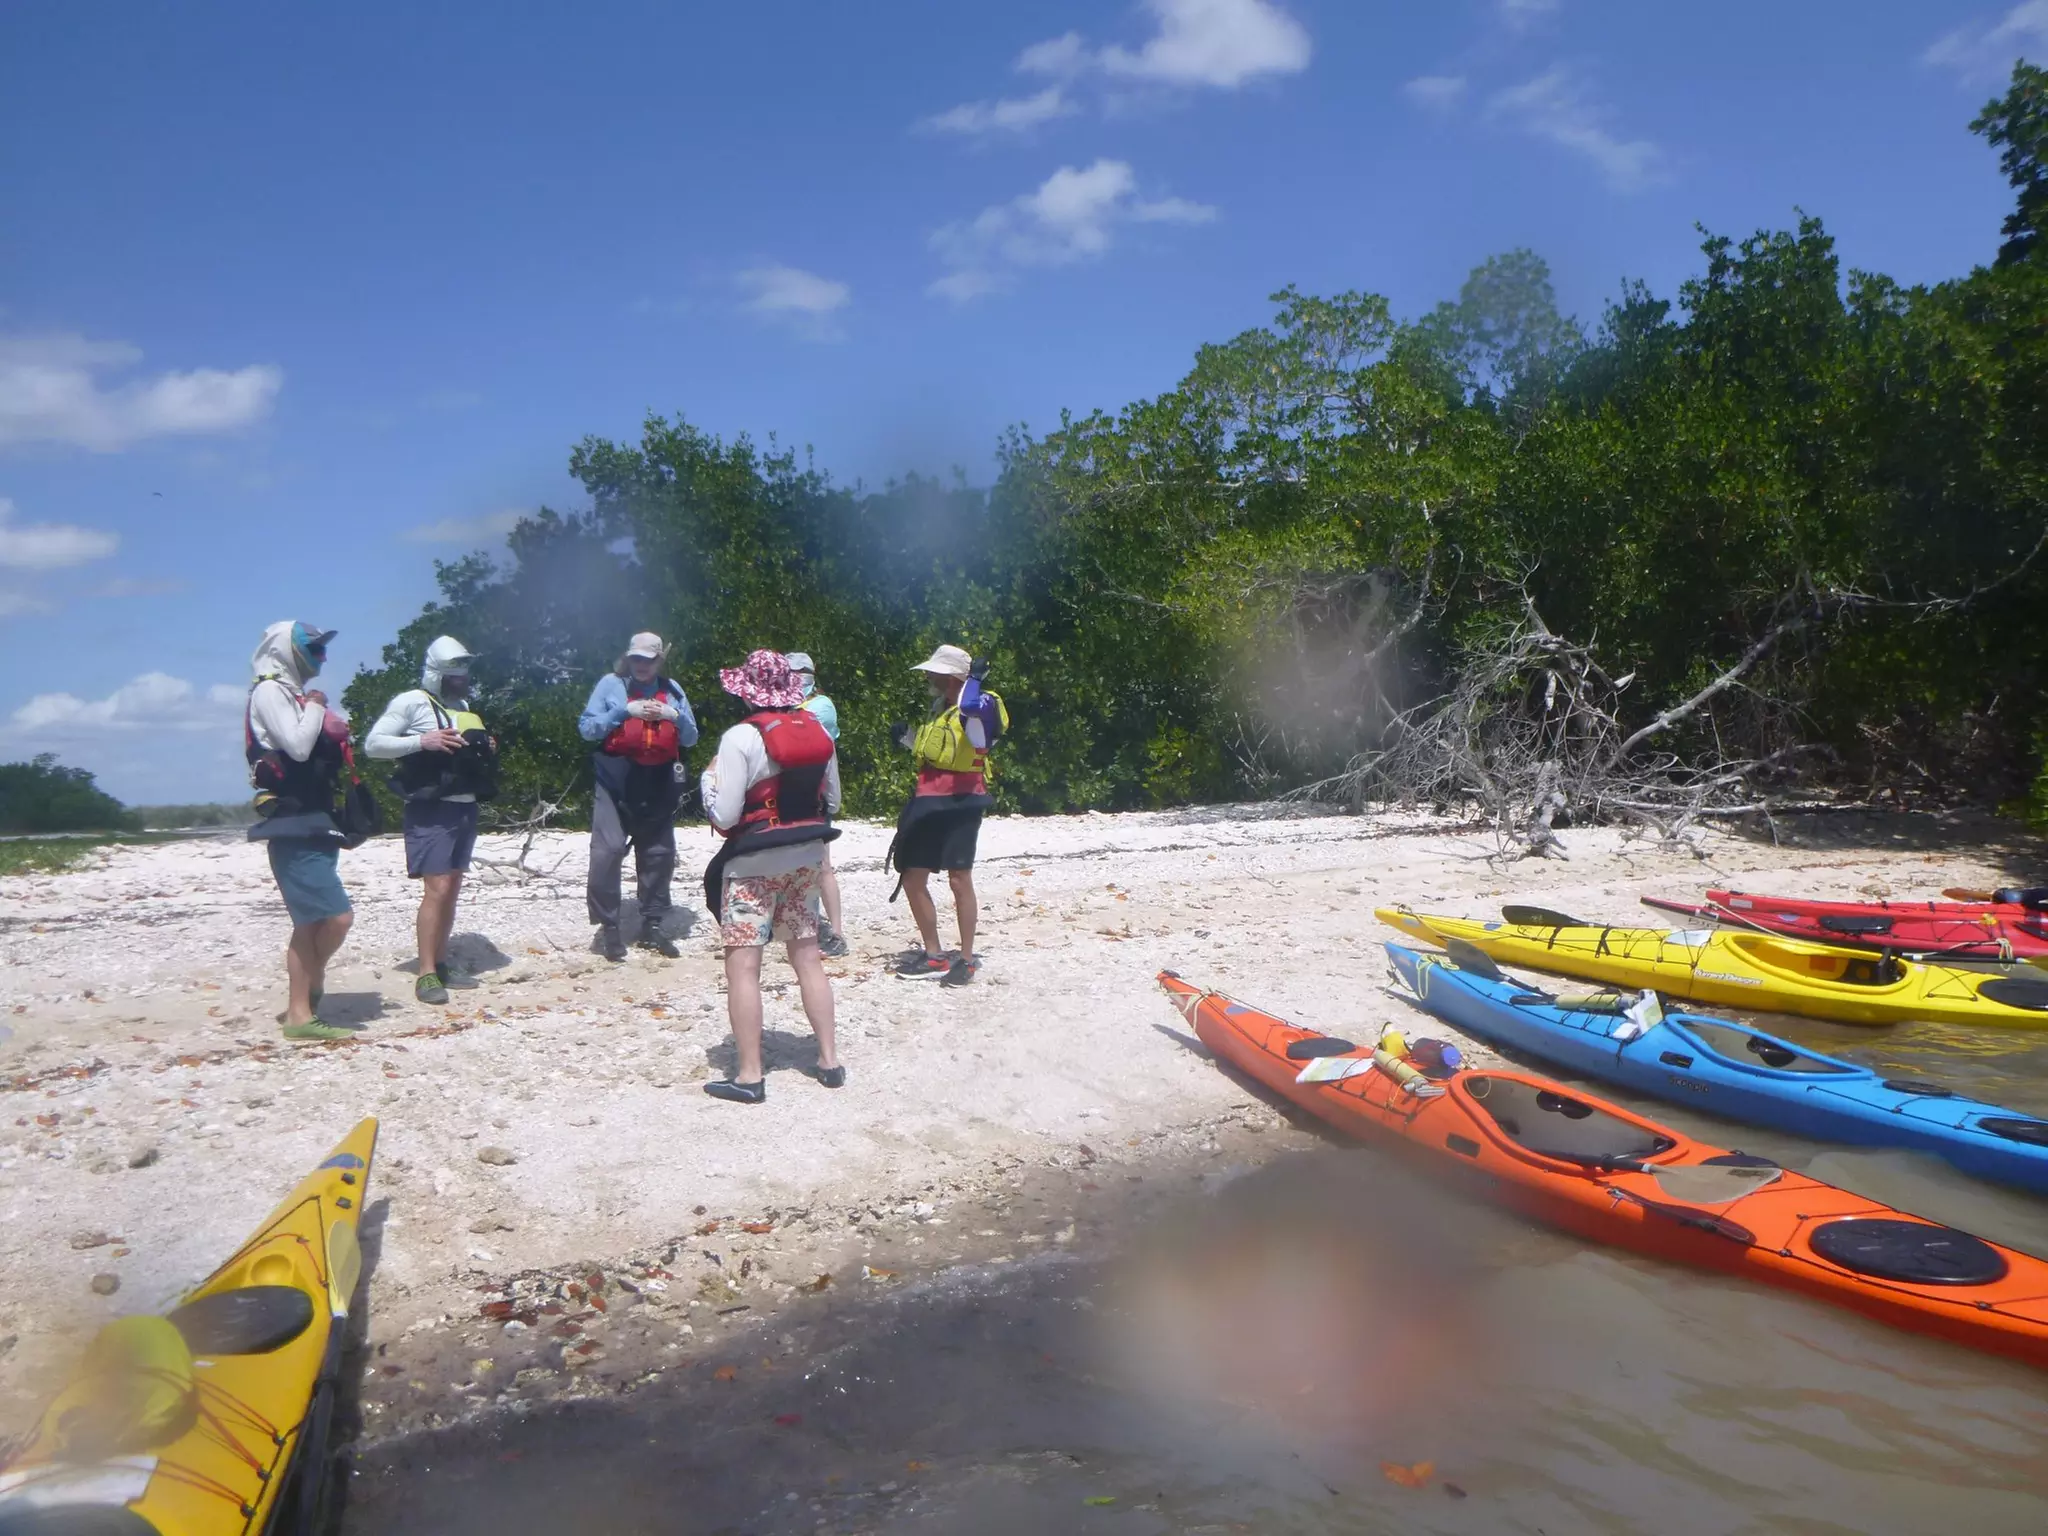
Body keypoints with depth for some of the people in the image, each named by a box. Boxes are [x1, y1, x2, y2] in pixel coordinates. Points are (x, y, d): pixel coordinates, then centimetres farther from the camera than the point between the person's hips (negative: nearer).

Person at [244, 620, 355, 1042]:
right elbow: (297, 746, -21)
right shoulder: (270, 692, -8)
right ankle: (313, 984, 10)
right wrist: (316, 708, -8)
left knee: (310, 924, 10)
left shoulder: (294, 693, 18)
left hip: (315, 824, 10)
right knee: (337, 917, -13)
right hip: (294, 827, -10)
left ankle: (300, 1013, 15)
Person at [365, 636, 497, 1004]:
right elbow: (373, 744, -11)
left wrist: (485, 748, 8)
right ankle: (426, 974, -8)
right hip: (432, 810, -8)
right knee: (437, 888, -12)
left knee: (453, 888, 10)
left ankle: (441, 964, 17)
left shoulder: (463, 705, 18)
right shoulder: (412, 702, -6)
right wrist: (422, 741, -22)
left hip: (465, 808, 8)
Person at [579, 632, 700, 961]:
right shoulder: (611, 684, 1)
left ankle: (652, 925, 19)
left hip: (659, 784, 3)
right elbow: (587, 727, -6)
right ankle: (607, 926, -4)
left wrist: (675, 716, -9)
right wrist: (625, 711, -16)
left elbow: (690, 739, 10)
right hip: (615, 782, -3)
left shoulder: (672, 689, 9)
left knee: (659, 854, 7)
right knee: (607, 850, -14)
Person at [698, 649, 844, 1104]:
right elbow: (832, 802, 11)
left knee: (742, 964, 0)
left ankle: (750, 1075, 0)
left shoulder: (741, 737, -14)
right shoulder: (818, 731, 3)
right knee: (808, 957, 15)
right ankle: (829, 1060, 19)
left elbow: (724, 815, -15)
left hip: (754, 862, -6)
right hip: (807, 855, 6)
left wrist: (709, 777, 2)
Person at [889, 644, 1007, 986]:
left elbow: (970, 707, -37)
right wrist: (907, 737, 15)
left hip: (960, 802, -9)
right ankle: (933, 956, 19)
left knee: (959, 879, -6)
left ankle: (967, 959, 6)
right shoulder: (940, 706, 17)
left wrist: (974, 678, -20)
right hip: (928, 802, 9)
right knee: (913, 878, 9)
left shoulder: (980, 705, -11)